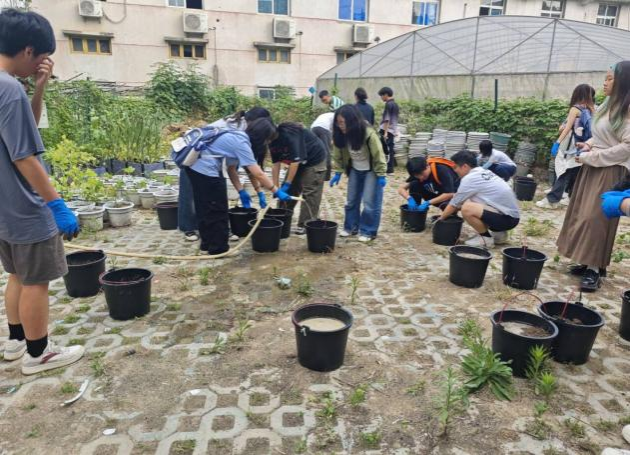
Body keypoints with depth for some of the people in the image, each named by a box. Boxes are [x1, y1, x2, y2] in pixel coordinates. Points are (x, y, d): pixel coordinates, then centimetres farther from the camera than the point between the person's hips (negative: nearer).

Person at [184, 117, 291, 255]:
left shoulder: (237, 138, 13)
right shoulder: (241, 143, -16)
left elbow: (231, 168, 14)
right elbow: (258, 174, -20)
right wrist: (277, 192, -13)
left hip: (195, 165, 10)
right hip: (205, 169, -10)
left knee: (205, 208, 19)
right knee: (217, 211, 1)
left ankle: (207, 242, 32)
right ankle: (218, 248, 12)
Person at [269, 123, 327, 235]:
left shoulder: (289, 134, -31)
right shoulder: (273, 140, -6)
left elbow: (295, 161, -31)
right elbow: (276, 164, -6)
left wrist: (287, 184, -27)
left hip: (314, 160, -8)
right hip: (298, 163, 8)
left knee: (309, 193, -10)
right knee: (288, 191, 6)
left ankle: (306, 224, -6)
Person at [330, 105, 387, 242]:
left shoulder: (369, 134, -30)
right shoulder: (341, 135, -16)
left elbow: (378, 154, -21)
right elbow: (338, 155, -2)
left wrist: (381, 175, -19)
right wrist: (337, 172, -4)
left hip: (371, 171, -5)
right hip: (354, 170, 5)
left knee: (370, 202, -4)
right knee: (351, 200, 12)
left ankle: (368, 231, 8)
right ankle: (351, 227, 26)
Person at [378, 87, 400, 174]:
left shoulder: (388, 104, -12)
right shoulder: (395, 104, 15)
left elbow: (387, 119, -17)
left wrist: (385, 132, -19)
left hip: (387, 131, -9)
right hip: (393, 131, 9)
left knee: (387, 150, -6)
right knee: (390, 150, 12)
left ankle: (389, 169, -4)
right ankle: (390, 168, 16)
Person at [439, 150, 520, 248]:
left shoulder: (469, 178, -15)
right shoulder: (484, 172, 11)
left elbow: (454, 204, -5)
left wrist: (441, 218, 9)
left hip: (507, 218, -10)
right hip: (510, 212, 10)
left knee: (467, 209, -24)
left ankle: (486, 238, -3)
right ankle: (498, 233, 19)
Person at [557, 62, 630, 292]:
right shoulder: (607, 105, 11)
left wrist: (589, 157, -17)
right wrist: (589, 144, 1)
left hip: (610, 171, -9)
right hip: (592, 168, 9)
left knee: (596, 218, -8)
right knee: (584, 214, 10)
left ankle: (595, 269, 1)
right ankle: (588, 261, 20)